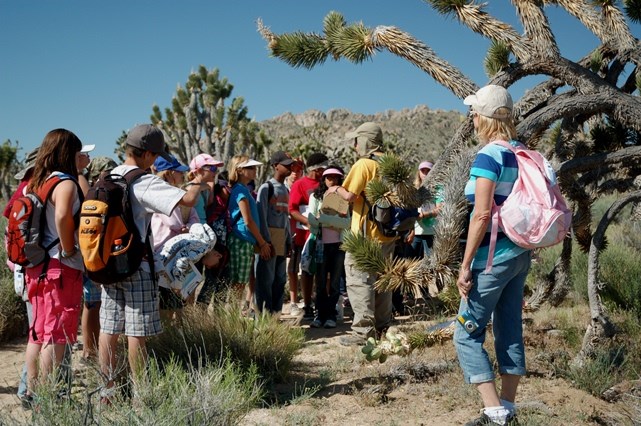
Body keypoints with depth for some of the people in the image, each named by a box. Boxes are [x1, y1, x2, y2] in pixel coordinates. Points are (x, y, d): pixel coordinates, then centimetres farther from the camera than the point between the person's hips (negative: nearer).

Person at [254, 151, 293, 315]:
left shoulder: (286, 190, 16)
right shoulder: (266, 187, -7)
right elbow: (261, 216, -11)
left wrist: (289, 240, 12)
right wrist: (267, 241, -16)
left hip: (282, 238, 8)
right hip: (268, 236, -8)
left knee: (280, 278, 10)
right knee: (266, 278, -5)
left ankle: (276, 312, 18)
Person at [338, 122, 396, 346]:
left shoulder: (364, 164, -14)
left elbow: (349, 196, -19)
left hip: (365, 234, -8)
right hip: (387, 233, 8)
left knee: (359, 281, -4)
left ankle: (363, 331, -5)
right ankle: (382, 327, 24)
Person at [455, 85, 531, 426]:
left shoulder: (489, 156, -15)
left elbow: (482, 214, -20)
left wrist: (465, 265, -16)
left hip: (493, 256, -8)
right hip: (520, 253, 8)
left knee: (467, 336, 1)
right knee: (510, 333, 13)